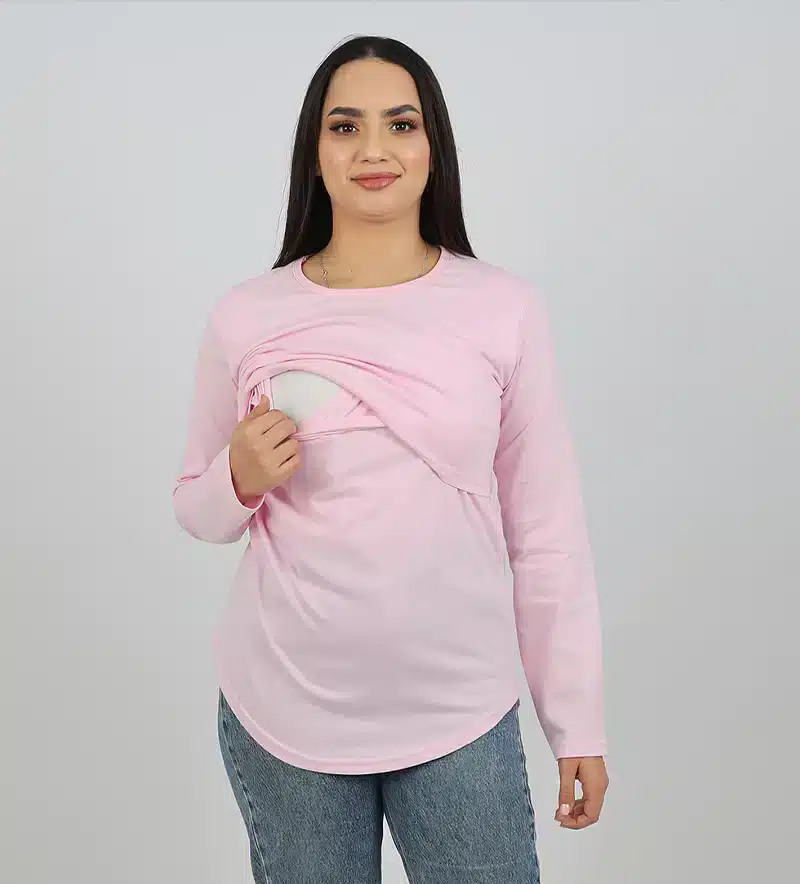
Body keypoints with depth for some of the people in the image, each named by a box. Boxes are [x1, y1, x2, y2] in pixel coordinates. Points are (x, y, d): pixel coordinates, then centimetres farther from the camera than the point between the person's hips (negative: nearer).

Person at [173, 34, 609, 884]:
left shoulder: (504, 308, -6)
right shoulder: (245, 316, -4)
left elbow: (547, 528, -1)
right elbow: (198, 510, 8)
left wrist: (577, 719, 2)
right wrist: (241, 481, -14)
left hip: (461, 715, 0)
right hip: (284, 714, 1)